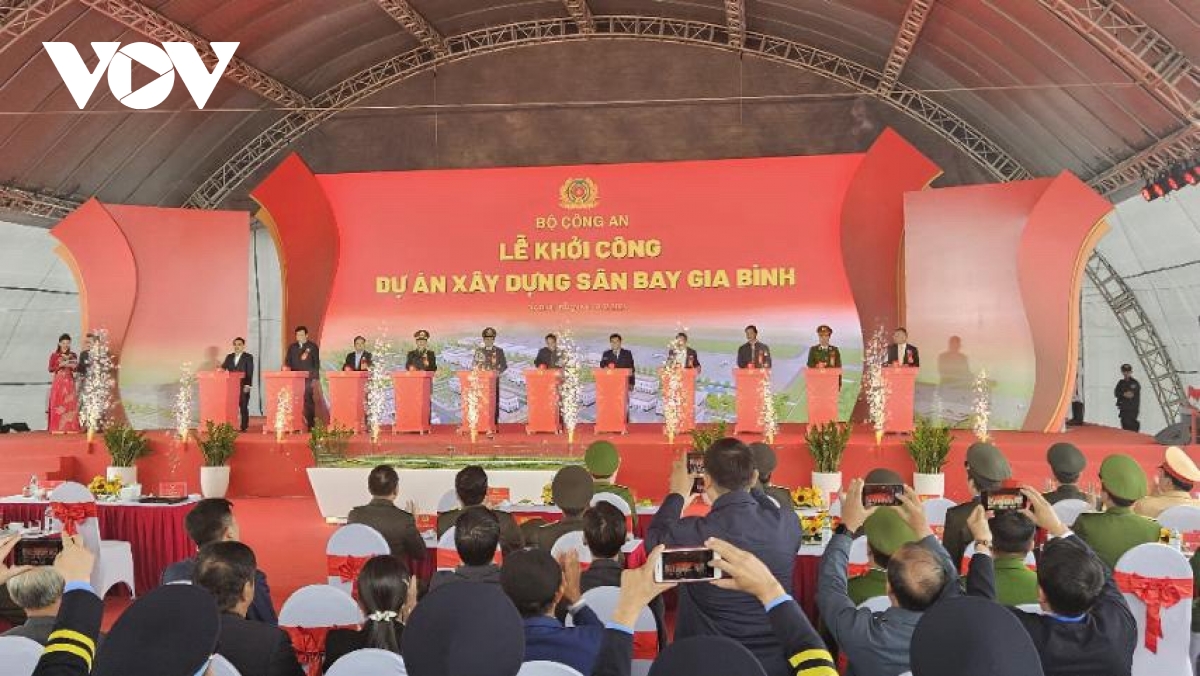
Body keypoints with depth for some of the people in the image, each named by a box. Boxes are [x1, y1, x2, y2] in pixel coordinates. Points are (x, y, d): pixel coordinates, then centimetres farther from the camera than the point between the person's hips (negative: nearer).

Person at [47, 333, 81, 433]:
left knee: (70, 404, -3)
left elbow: (77, 369, 10)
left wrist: (74, 366, -11)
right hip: (58, 382, -2)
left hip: (69, 382, 2)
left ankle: (70, 427, -2)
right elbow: (51, 369, -3)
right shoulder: (54, 355, 2)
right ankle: (57, 428, -5)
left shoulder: (73, 355, 9)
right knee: (58, 404, -5)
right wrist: (60, 365, -15)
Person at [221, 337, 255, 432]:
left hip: (243, 386, -4)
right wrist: (221, 369, -14)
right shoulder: (229, 357, 16)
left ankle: (244, 426, 3)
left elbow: (250, 372, -5)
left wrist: (248, 385, -12)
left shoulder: (248, 357, 1)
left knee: (243, 407, -2)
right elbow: (223, 367, 10)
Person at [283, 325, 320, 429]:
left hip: (308, 379, -3)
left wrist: (315, 378, -4)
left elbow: (316, 364, 2)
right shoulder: (292, 347, 16)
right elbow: (288, 362, 17)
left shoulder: (313, 347, 5)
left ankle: (310, 424, -1)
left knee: (308, 400, -5)